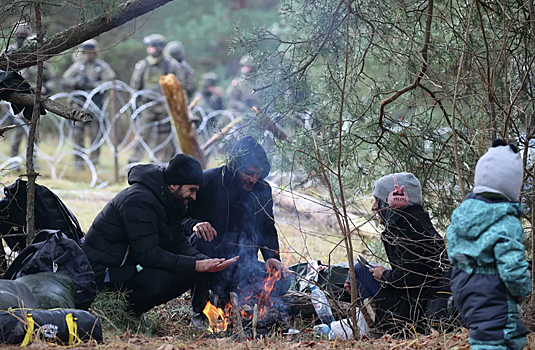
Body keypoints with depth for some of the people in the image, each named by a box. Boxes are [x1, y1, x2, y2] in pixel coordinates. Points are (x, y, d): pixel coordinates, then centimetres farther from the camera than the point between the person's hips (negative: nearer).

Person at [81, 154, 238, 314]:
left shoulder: (166, 202, 8)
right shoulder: (138, 200, -24)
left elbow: (179, 244, 6)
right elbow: (148, 254, -29)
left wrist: (206, 262, -14)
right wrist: (195, 265, -29)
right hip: (102, 273, -10)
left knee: (188, 274, -3)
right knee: (159, 279, -33)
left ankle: (130, 311, 2)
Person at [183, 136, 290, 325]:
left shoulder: (263, 190, 5)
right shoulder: (207, 182, -10)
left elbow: (267, 229, 16)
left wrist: (272, 257, -3)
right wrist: (194, 224, -32)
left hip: (241, 263, 4)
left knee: (281, 282, -19)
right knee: (200, 239, -38)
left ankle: (227, 296, 6)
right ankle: (200, 309, -21)